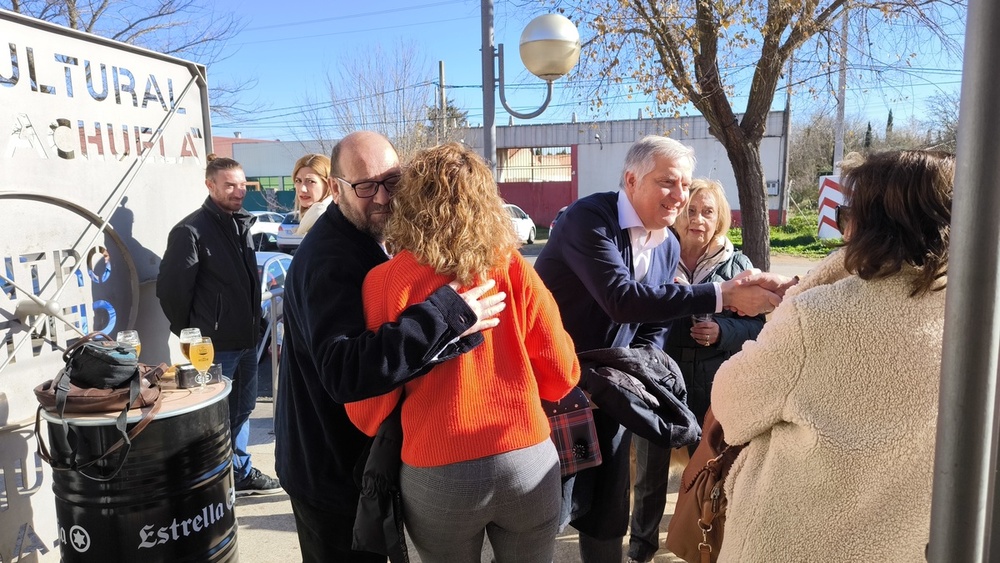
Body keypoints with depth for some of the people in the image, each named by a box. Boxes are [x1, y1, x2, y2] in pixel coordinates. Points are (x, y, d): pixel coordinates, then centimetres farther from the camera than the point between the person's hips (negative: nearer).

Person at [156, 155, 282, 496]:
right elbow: (171, 289, -15)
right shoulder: (191, 231, -15)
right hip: (215, 346, -7)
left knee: (242, 409, 18)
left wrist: (252, 325, 12)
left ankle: (241, 474, 34)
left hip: (246, 340, 8)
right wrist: (191, 334, -6)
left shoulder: (242, 225, 9)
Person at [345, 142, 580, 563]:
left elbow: (369, 410, -5)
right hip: (528, 463, 2)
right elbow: (561, 375, 1)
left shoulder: (387, 281, -10)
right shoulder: (515, 270, -5)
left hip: (438, 475, -1)